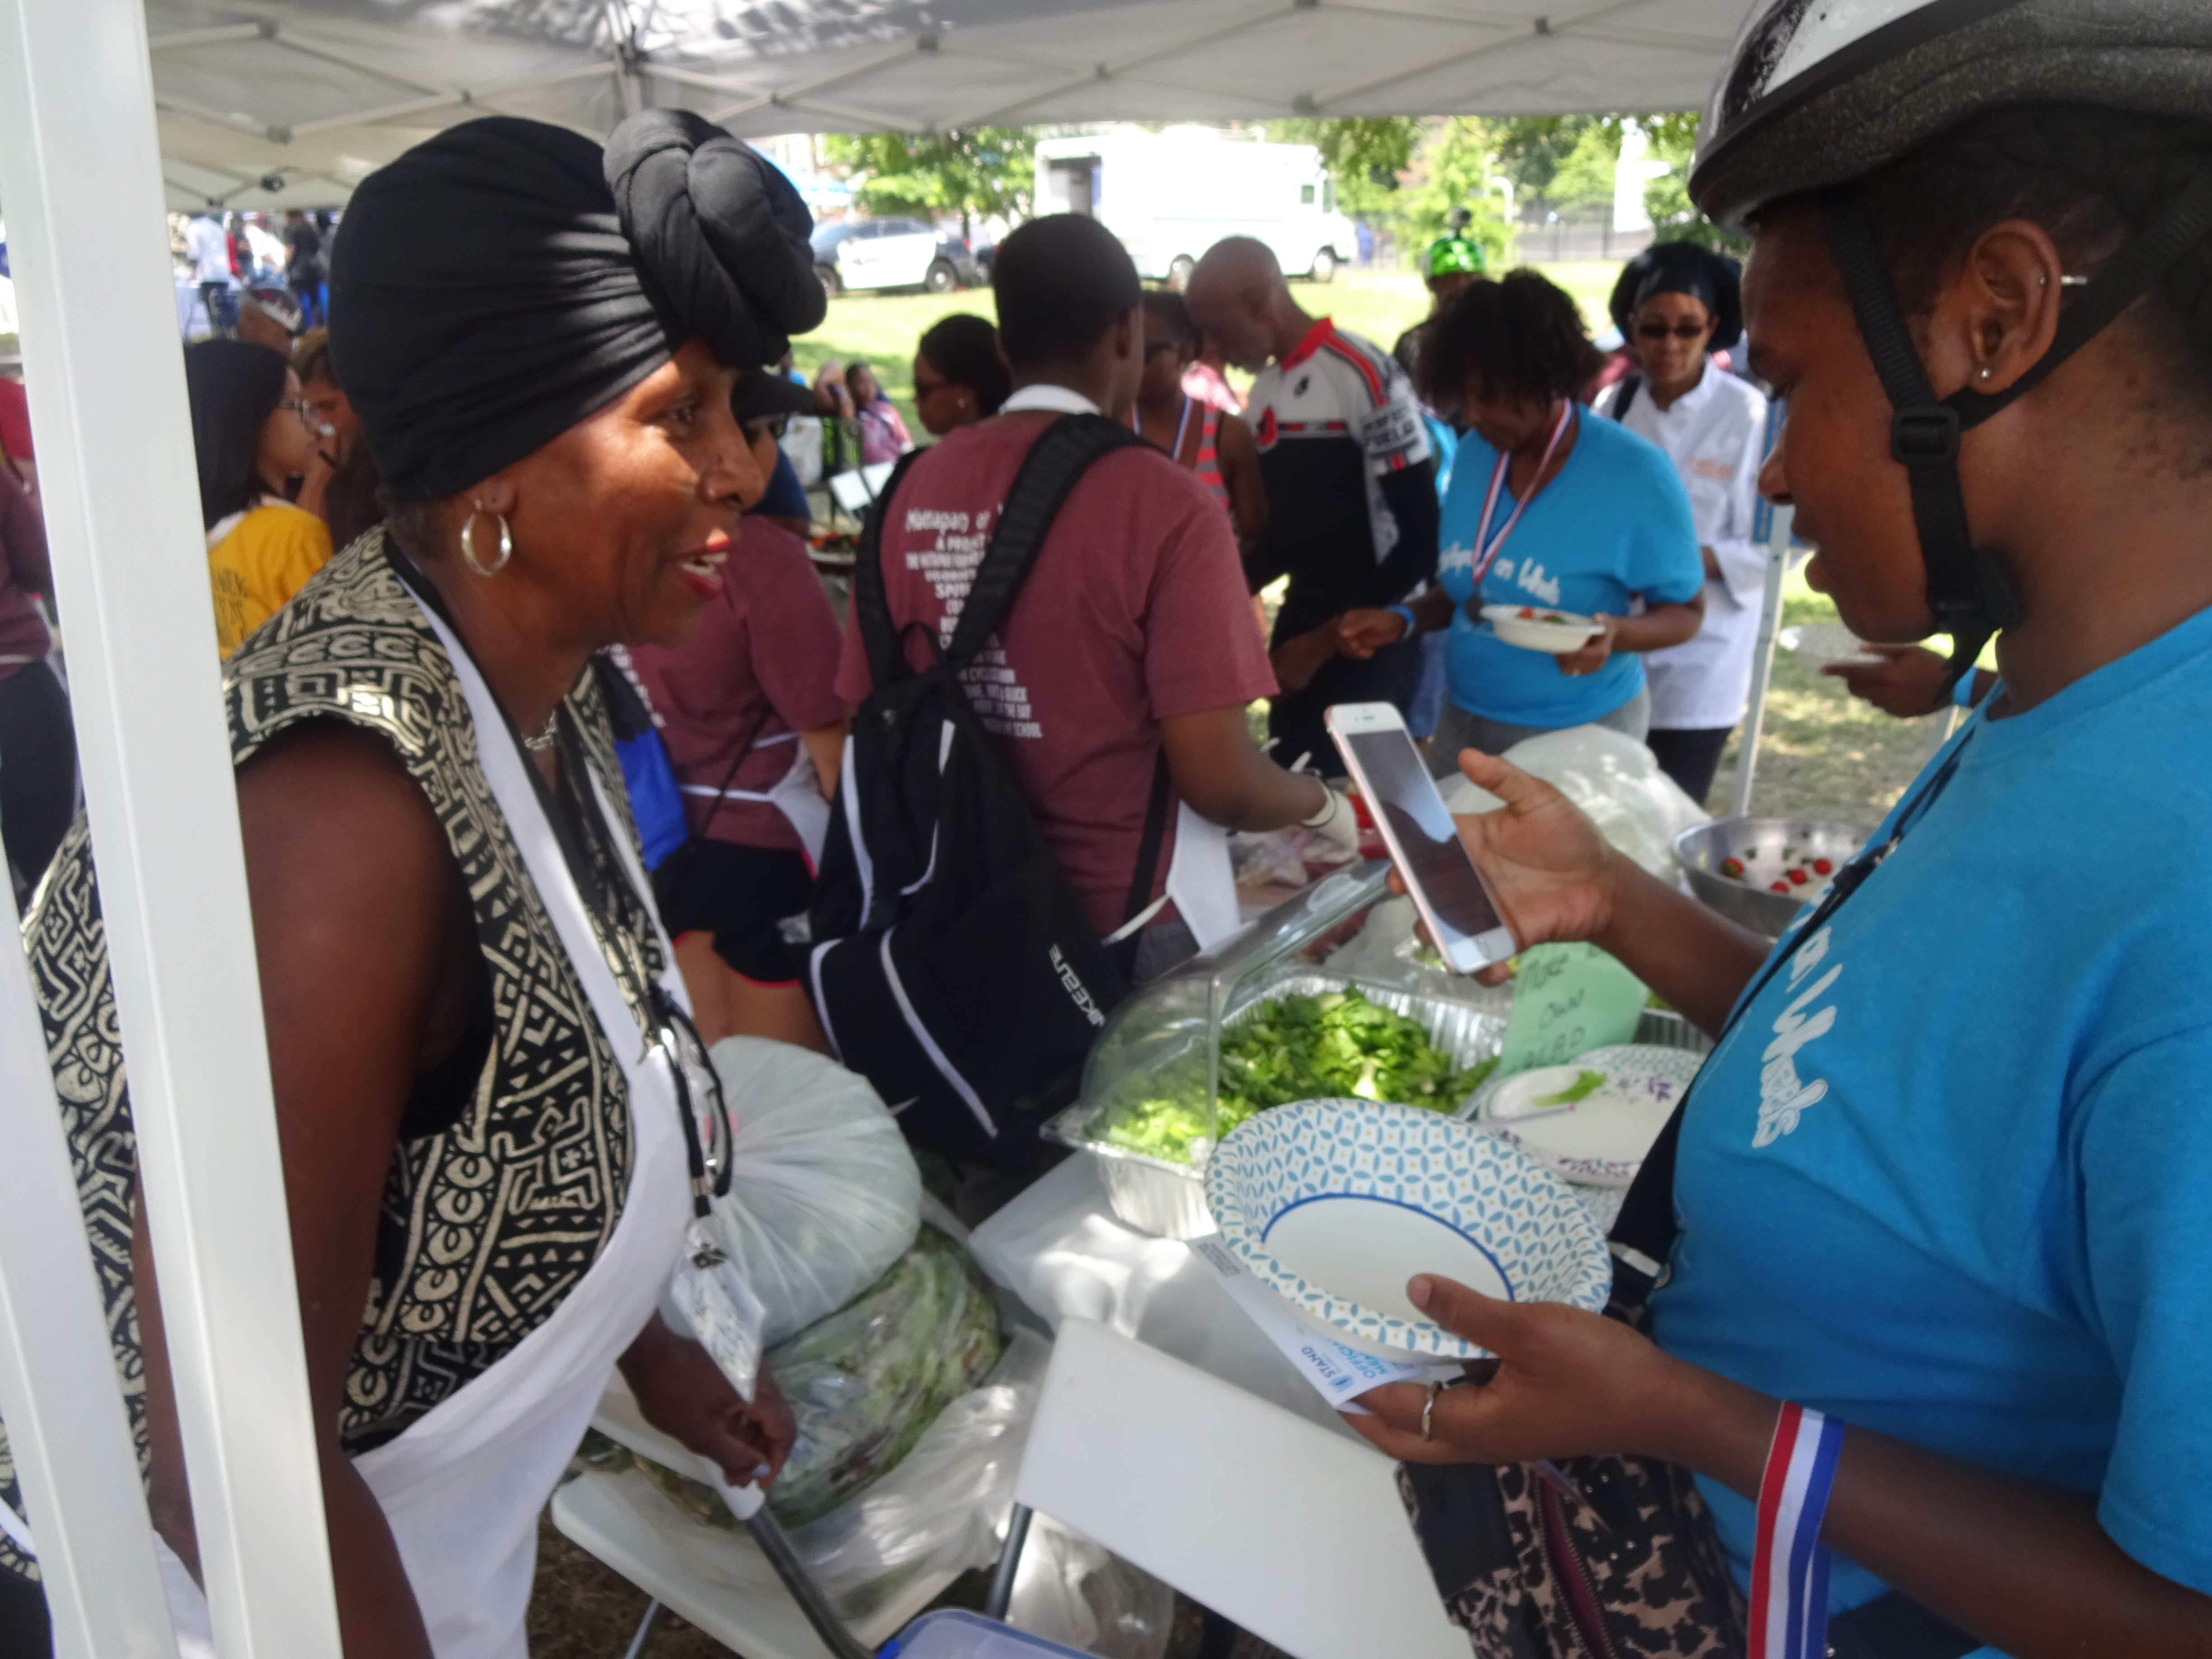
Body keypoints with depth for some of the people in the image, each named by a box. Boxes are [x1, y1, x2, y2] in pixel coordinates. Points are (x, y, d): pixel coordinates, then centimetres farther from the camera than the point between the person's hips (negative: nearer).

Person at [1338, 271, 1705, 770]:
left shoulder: (1636, 475, -17)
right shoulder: (1474, 453, 0)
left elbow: (1685, 611, -8)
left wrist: (1615, 633, -28)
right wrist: (1403, 621, -7)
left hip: (1578, 736, -5)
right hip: (1464, 722, 5)